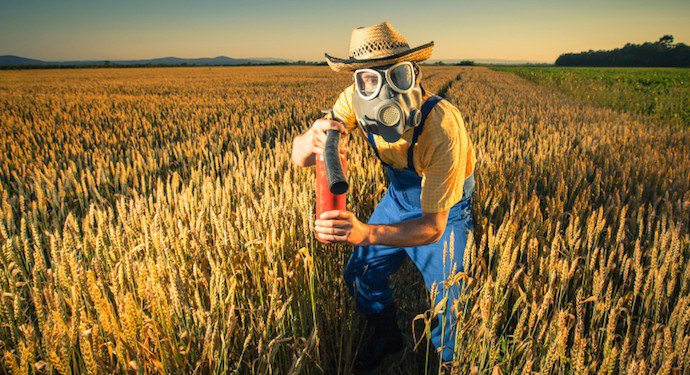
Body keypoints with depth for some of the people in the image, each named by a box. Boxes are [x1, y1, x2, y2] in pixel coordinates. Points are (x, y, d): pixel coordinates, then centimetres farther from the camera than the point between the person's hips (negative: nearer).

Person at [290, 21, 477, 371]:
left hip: (445, 206, -4)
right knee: (359, 275, 8)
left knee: (447, 303, -7)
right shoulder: (355, 100, -25)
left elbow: (433, 227, -35)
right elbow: (299, 157, -25)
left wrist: (365, 233, -53)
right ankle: (387, 336, 39)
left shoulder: (443, 126, -39)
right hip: (401, 194, 4)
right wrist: (311, 141, -51)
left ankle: (448, 361, 30)